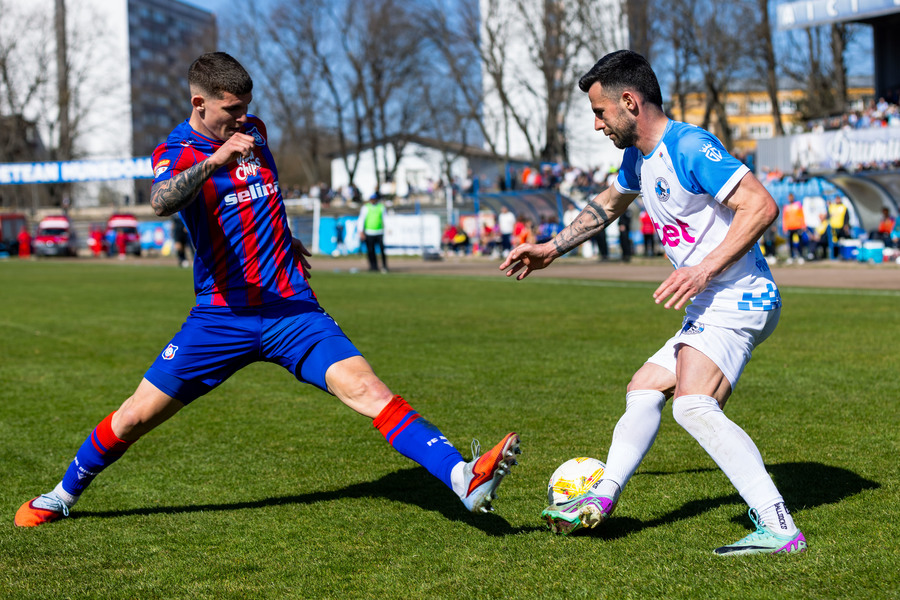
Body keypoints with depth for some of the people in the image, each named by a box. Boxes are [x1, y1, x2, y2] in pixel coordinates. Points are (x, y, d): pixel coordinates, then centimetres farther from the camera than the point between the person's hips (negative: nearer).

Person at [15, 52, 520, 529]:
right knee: (137, 415, 3)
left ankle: (463, 479, -27)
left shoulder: (252, 131, 10)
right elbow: (162, 202, -33)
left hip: (292, 308, 3)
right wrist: (214, 160, -45)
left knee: (366, 390, -16)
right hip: (222, 316, -3)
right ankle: (63, 496, 28)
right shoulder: (175, 152, -7)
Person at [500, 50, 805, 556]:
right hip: (709, 310, 11)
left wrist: (704, 269, -27)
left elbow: (762, 206, -24)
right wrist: (554, 248, 38)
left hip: (737, 301, -11)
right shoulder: (639, 156, 15)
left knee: (693, 405, -28)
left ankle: (779, 529, -33)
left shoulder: (691, 147, -16)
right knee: (644, 391, 17)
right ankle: (603, 497, 18)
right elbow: (609, 203, 37)